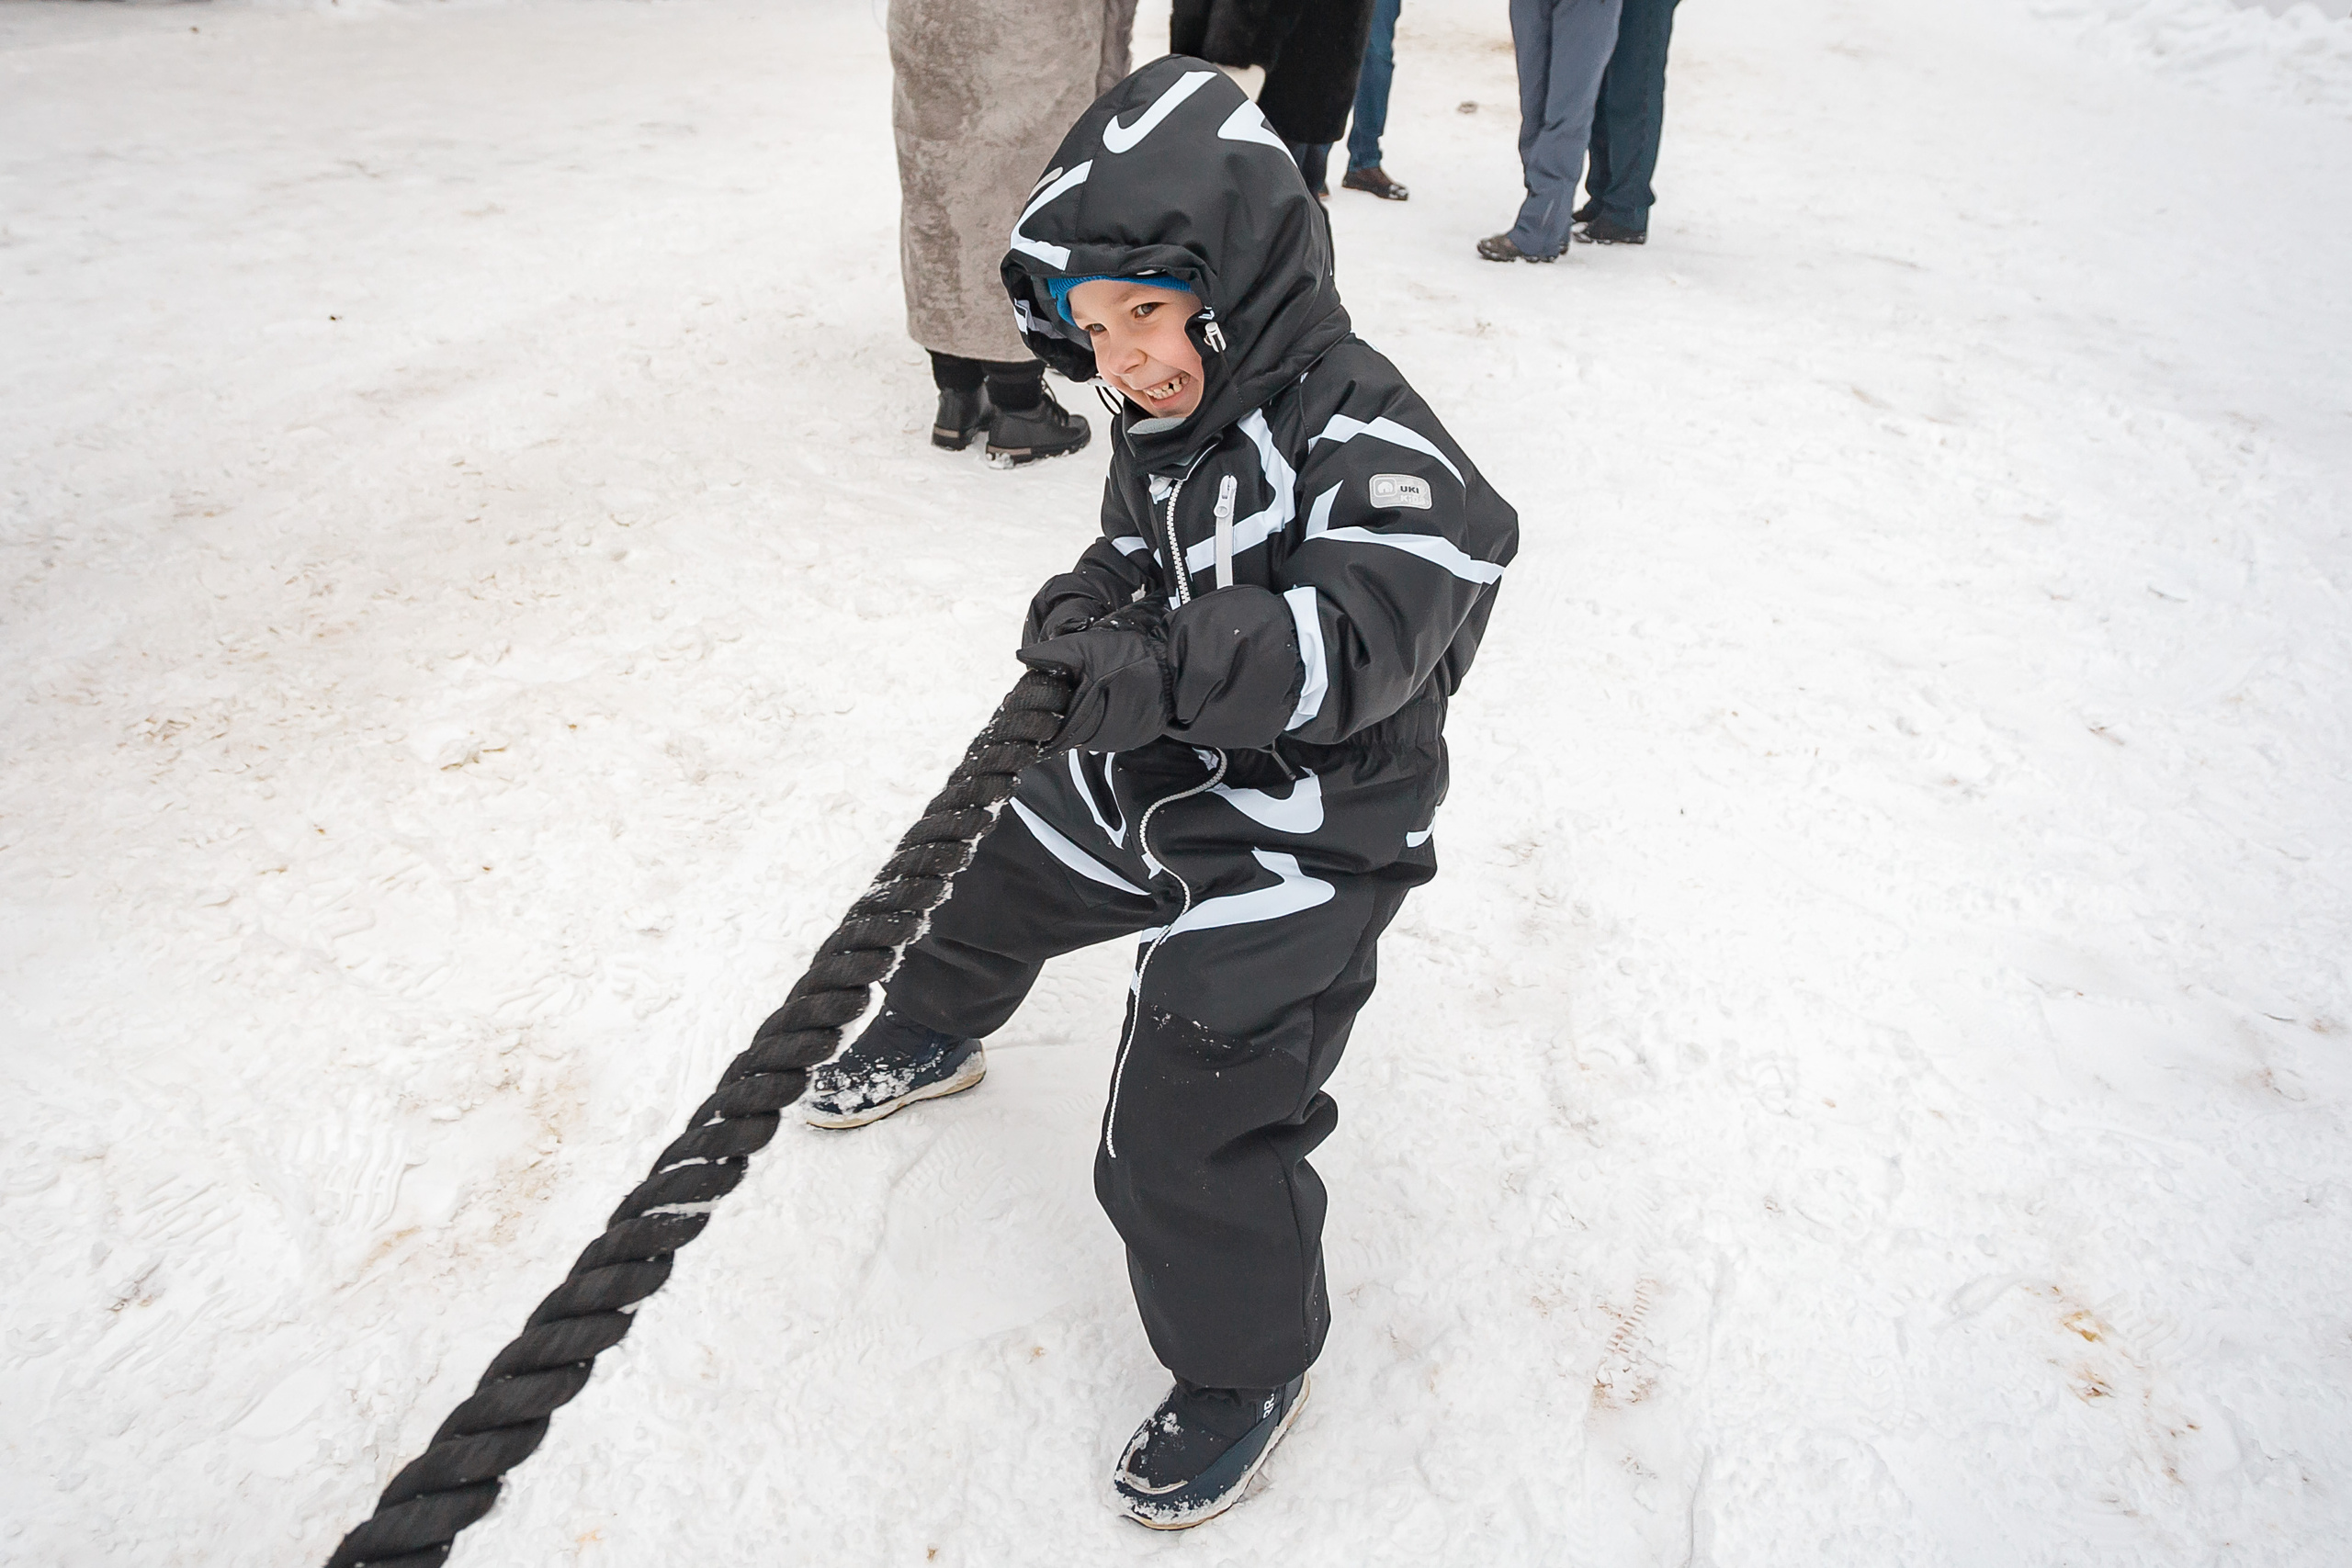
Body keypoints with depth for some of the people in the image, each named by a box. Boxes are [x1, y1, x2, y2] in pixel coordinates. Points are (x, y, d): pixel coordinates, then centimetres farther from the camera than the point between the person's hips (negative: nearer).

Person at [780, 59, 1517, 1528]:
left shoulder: (1361, 433, -26)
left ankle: (1247, 1370, 19)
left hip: (1298, 832, -8)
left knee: (1188, 1130, -8)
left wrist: (1180, 661, -47)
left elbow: (1360, 633, -39)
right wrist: (1092, 608, -11)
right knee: (1014, 876, 28)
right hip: (1153, 774, 9)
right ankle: (937, 1034, 63)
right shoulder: (1164, 425, 1)